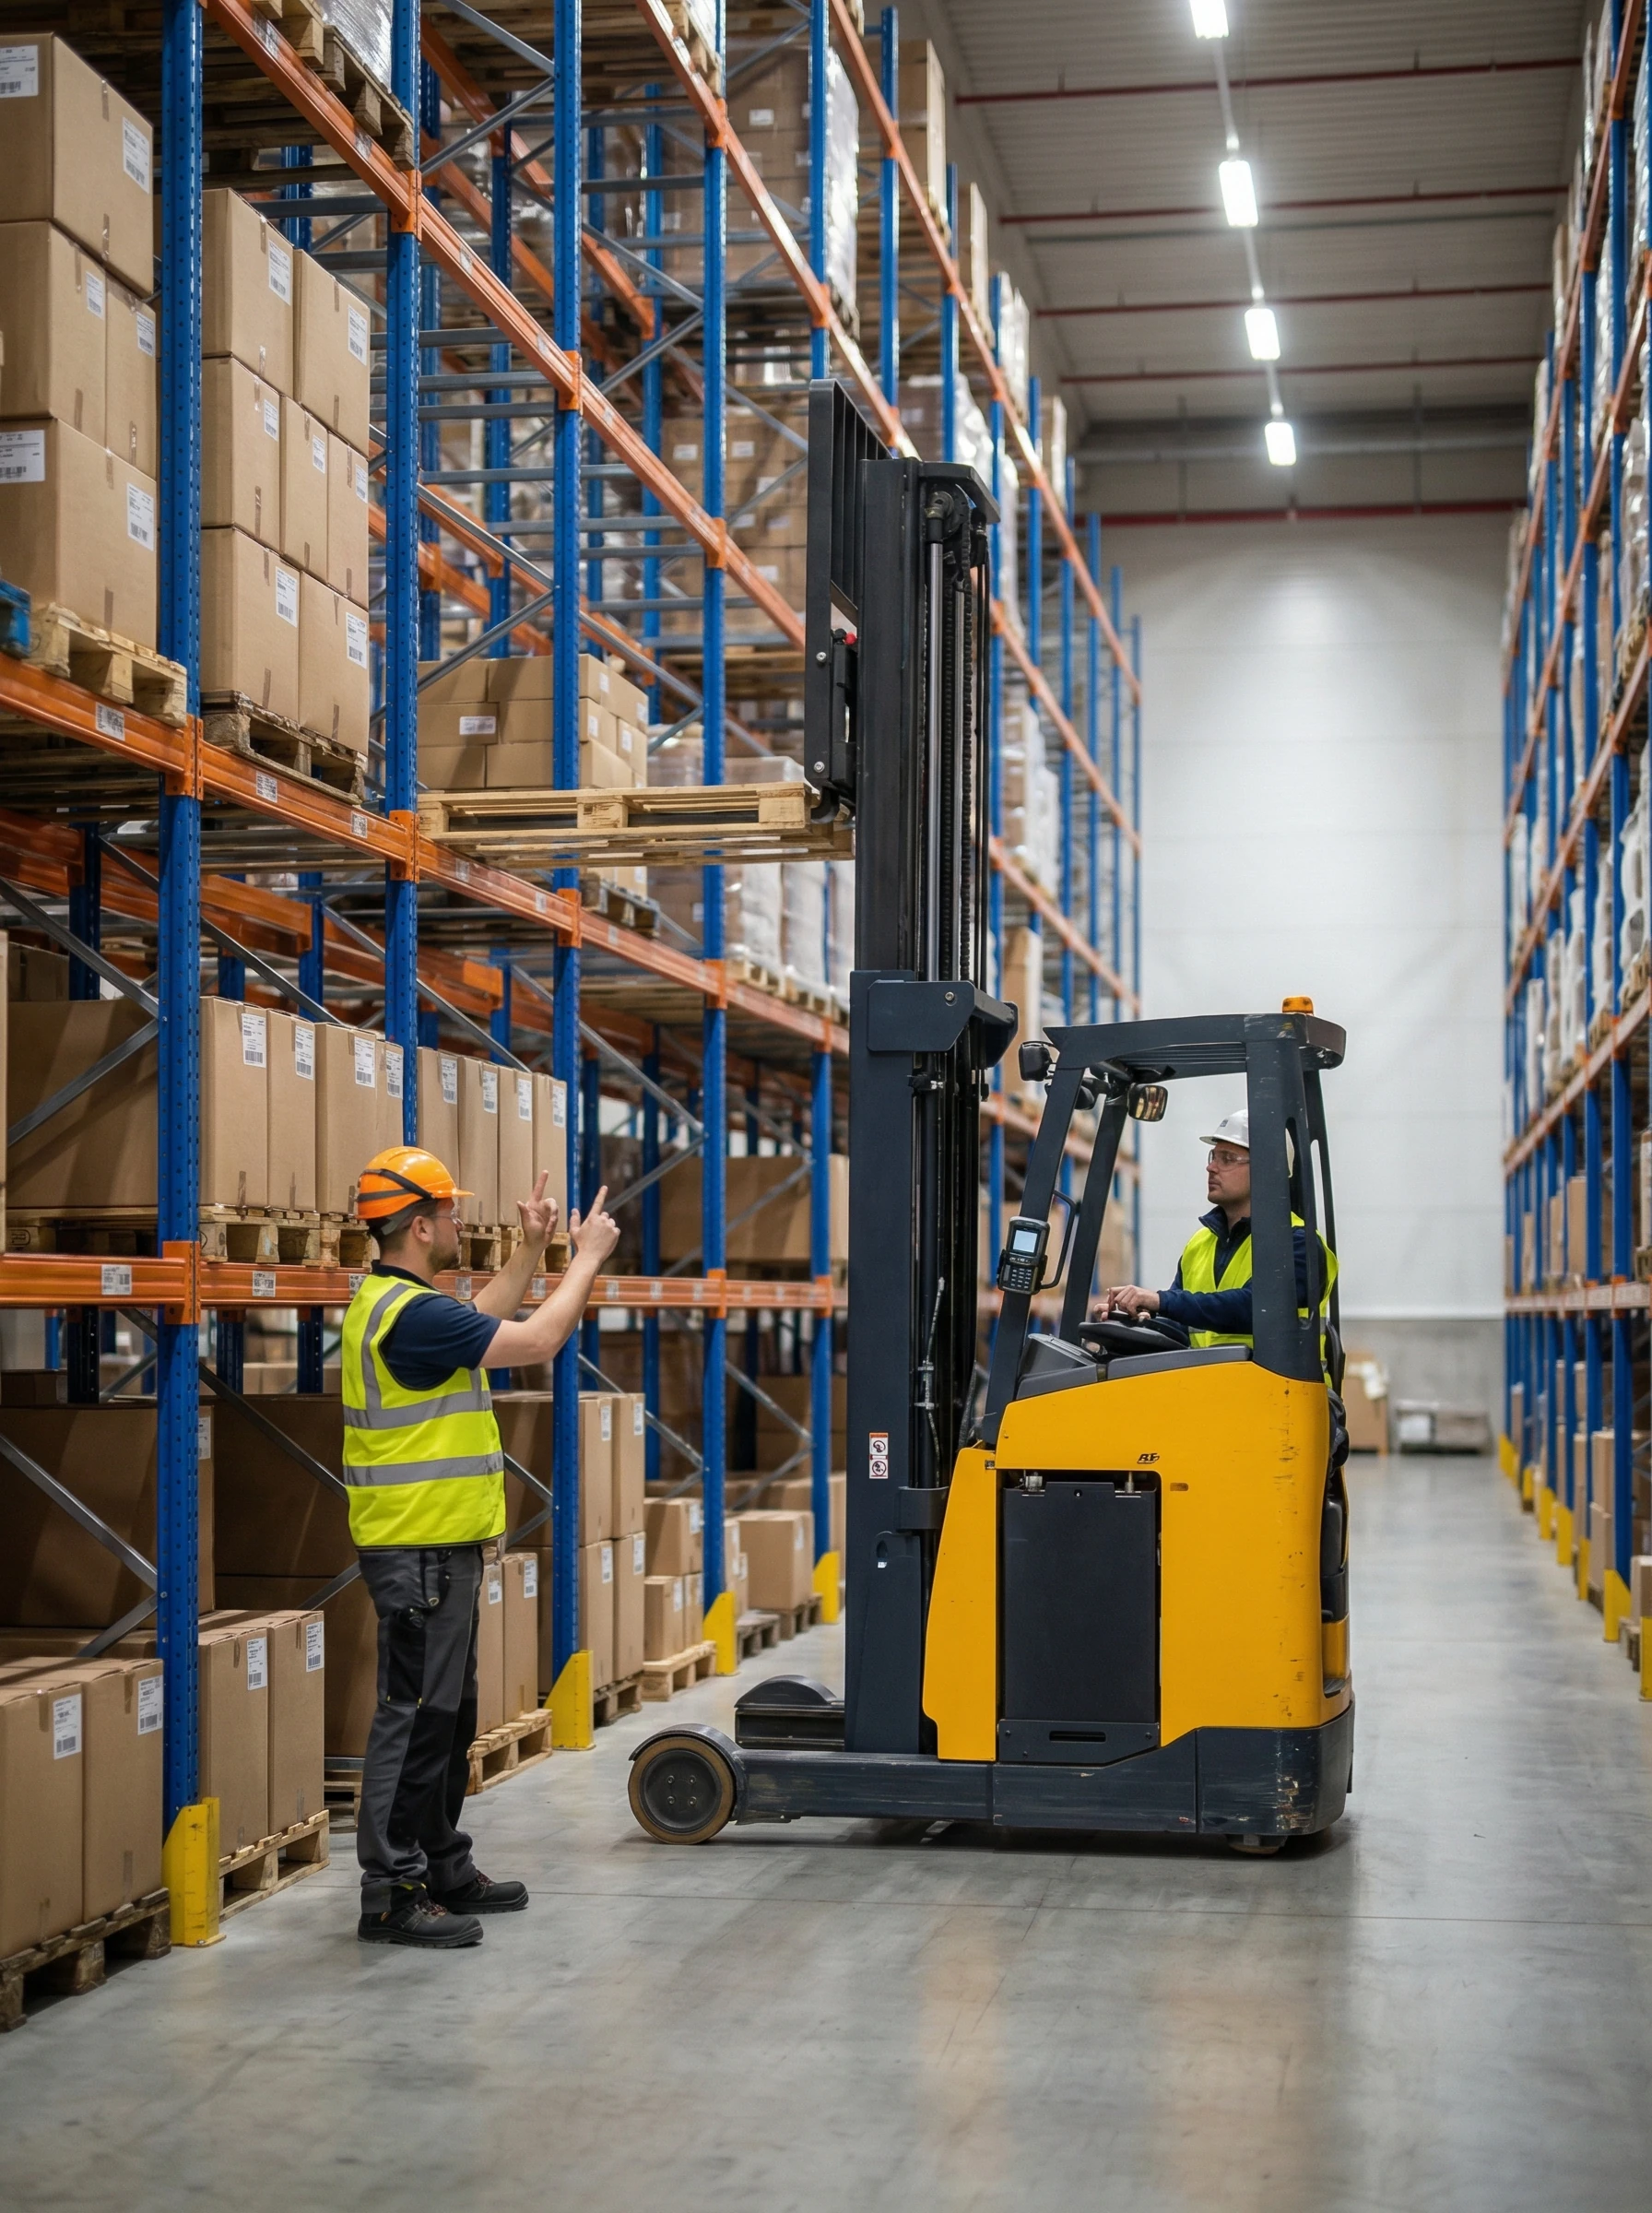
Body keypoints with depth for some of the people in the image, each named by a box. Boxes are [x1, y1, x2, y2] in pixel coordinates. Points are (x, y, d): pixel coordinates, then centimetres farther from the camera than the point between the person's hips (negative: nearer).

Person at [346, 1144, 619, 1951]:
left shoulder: (391, 1302, 12)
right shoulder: (410, 1314, -21)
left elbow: (486, 1320, 29)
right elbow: (537, 1341, -18)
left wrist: (530, 1250, 24)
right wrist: (586, 1258, -6)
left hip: (438, 1547, 11)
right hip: (420, 1550, -11)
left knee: (446, 1716, 17)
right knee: (415, 1718, -6)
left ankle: (443, 1869, 26)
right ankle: (390, 1893, -2)